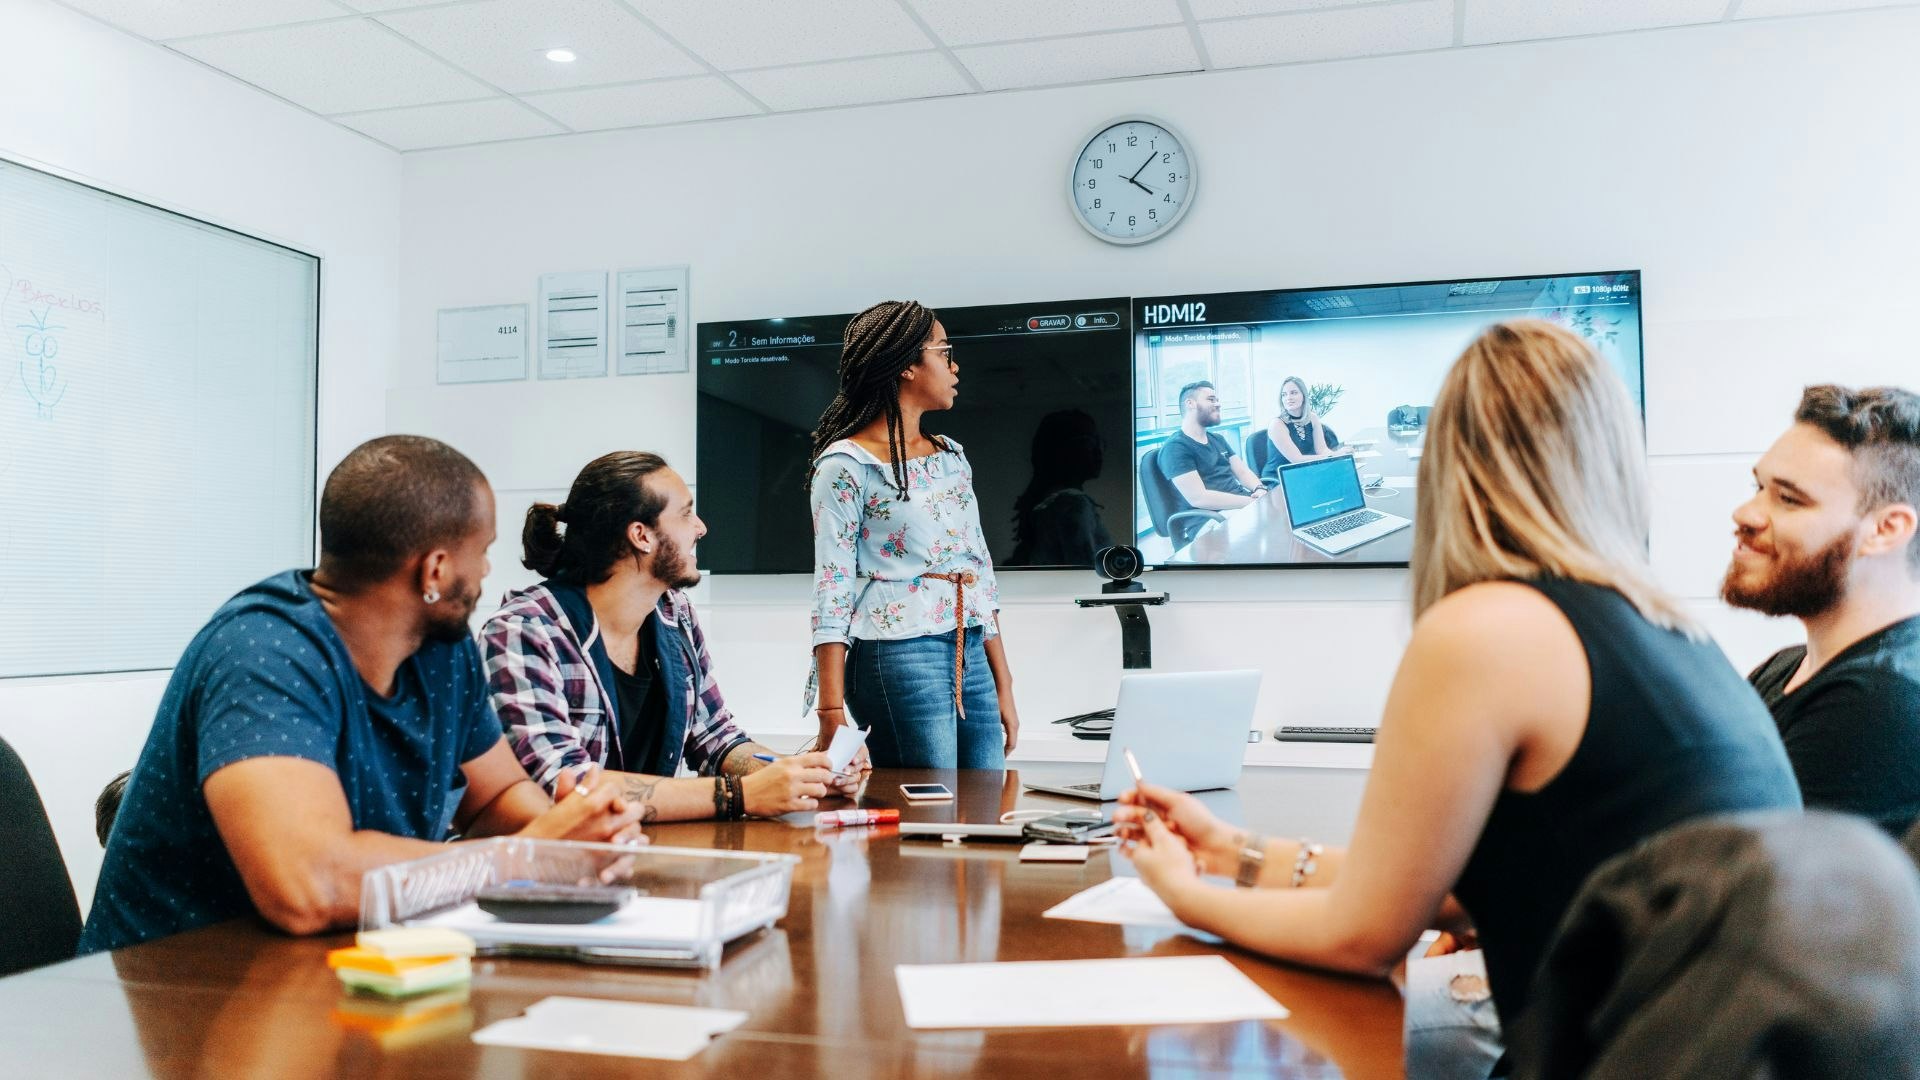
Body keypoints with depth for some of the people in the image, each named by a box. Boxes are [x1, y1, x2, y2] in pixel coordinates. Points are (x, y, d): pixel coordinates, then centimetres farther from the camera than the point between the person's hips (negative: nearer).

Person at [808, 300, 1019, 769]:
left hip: (972, 655, 7)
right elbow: (833, 590, -10)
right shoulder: (846, 465, -6)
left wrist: (1003, 684, 14)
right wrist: (832, 714, -15)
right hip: (899, 656, -7)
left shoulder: (952, 457, 15)